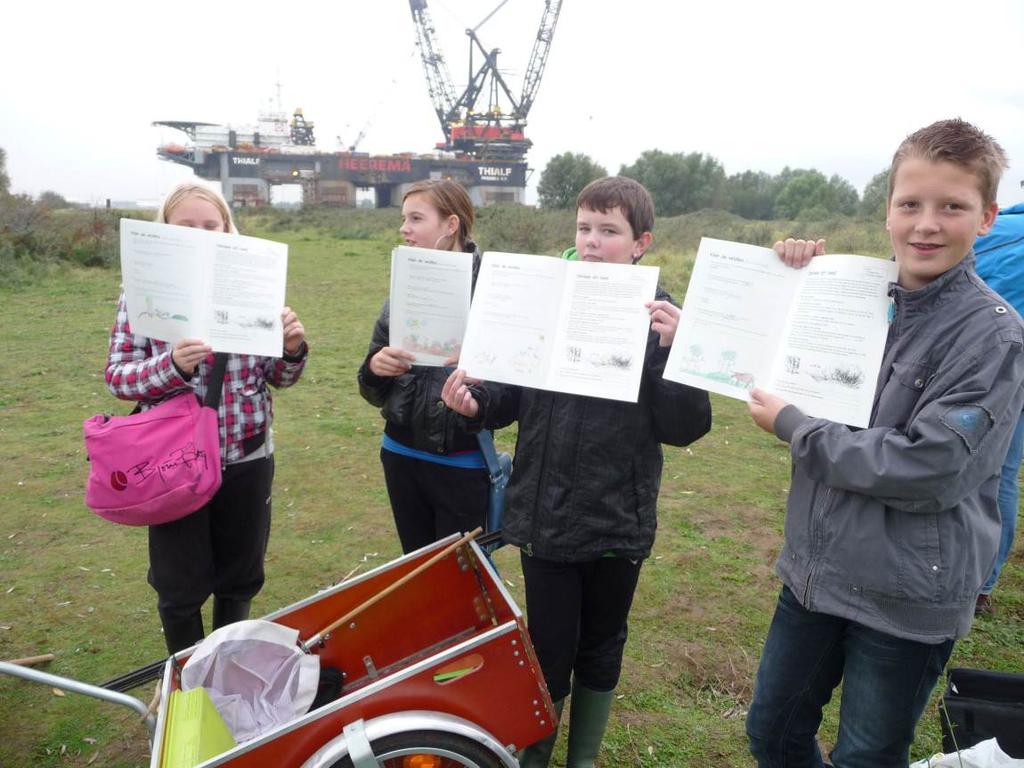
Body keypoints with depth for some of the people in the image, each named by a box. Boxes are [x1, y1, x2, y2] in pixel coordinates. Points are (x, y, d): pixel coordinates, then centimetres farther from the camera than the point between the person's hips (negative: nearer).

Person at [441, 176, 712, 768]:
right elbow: (511, 395, 3)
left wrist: (673, 351, -25)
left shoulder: (663, 318, -7)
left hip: (619, 521, 0)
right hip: (545, 517, 1)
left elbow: (684, 429, -12)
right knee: (548, 652, 14)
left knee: (601, 651, 19)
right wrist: (476, 402, -17)